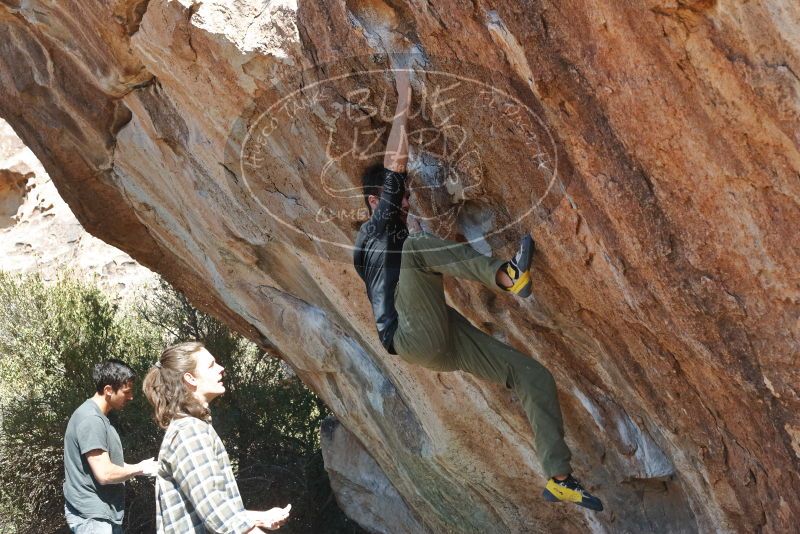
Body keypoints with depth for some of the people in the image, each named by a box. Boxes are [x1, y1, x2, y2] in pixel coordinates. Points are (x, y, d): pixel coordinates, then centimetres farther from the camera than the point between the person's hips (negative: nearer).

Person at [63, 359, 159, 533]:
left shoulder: (98, 417, 13)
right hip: (92, 517, -10)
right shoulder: (90, 419, -20)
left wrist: (139, 467, 6)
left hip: (105, 513, 10)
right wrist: (139, 469, -9)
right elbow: (104, 473, -23)